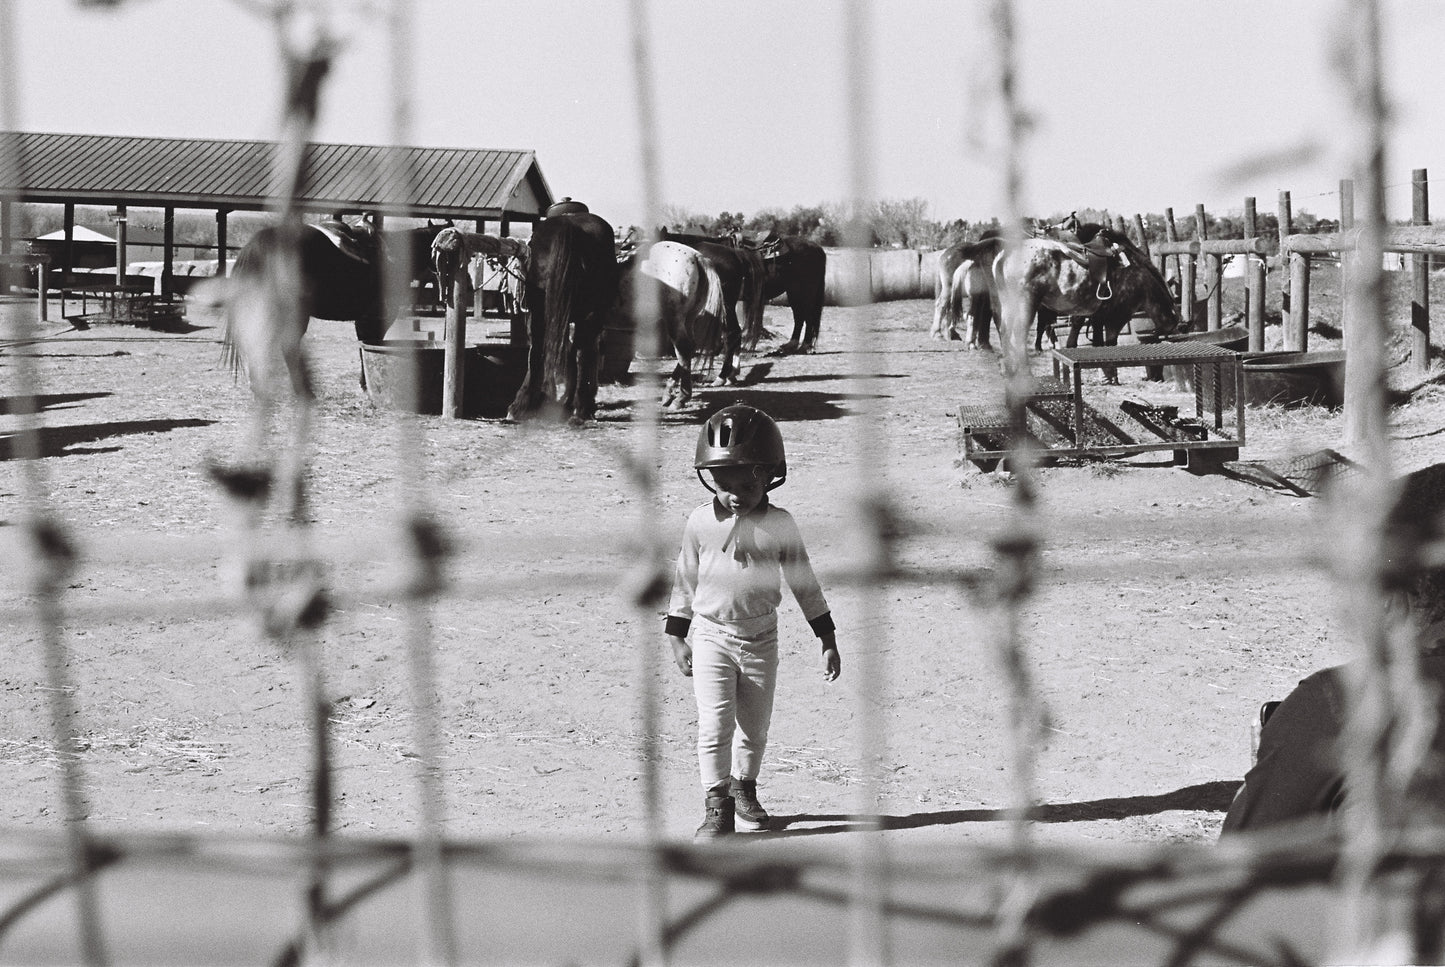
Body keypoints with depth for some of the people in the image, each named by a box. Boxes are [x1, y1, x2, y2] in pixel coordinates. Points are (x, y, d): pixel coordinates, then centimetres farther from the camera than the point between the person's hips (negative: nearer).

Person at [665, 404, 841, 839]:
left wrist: (828, 639, 3)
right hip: (711, 635, -1)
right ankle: (717, 806, -5)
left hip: (760, 637, 2)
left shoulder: (779, 525, -5)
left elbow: (804, 581, 3)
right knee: (715, 725, -11)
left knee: (755, 726, 12)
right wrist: (677, 636, 7)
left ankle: (744, 788, 34)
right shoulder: (701, 523, -5)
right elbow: (686, 580, 6)